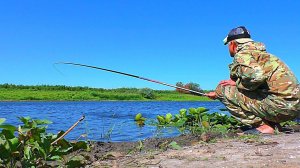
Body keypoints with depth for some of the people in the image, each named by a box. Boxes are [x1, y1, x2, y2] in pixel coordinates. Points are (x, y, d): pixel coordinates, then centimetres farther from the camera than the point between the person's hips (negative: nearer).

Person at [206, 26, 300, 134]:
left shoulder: (242, 54, -6)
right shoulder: (259, 53, 25)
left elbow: (256, 76, -26)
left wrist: (237, 84, -4)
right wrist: (217, 93, 38)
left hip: (281, 105, -10)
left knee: (224, 90, -5)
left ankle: (262, 126, -8)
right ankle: (273, 124, 12)